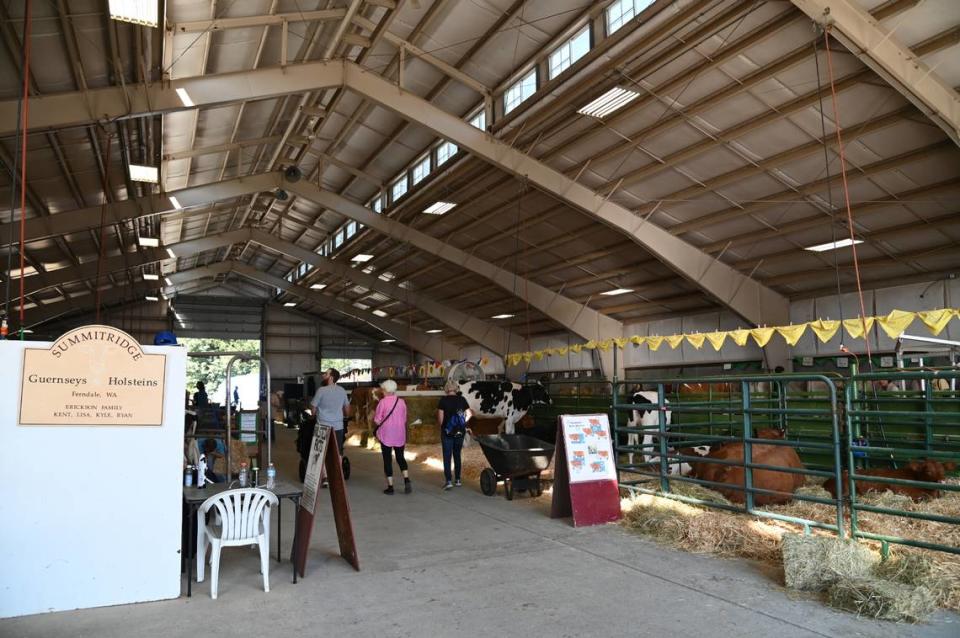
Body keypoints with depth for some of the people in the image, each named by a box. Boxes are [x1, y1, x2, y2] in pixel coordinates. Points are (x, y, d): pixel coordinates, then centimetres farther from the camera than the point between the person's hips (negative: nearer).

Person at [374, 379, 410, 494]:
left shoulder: (382, 402, -11)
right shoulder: (401, 402, 1)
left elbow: (377, 420, -10)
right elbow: (404, 419, 7)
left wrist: (376, 430, 8)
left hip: (386, 435, -4)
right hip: (400, 435, 4)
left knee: (387, 460, 6)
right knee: (400, 457, 16)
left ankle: (390, 486, 7)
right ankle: (406, 480, -3)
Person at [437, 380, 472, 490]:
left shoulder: (443, 400, -7)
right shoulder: (462, 399, 1)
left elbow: (440, 417, -9)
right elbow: (469, 414, 2)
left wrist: (440, 427, 6)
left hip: (447, 432, -3)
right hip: (459, 432, 3)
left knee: (447, 457, 1)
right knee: (457, 455, 15)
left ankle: (448, 481, -7)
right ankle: (457, 480, 20)